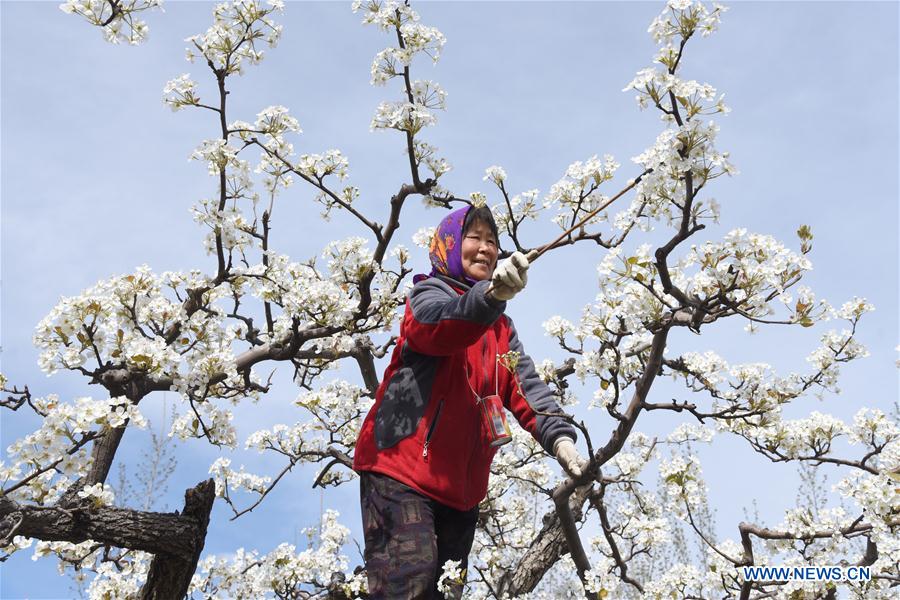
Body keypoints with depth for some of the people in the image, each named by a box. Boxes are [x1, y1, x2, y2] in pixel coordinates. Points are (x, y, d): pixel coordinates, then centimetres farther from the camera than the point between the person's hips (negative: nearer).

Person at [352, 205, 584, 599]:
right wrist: (490, 295, -47)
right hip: (400, 470, -7)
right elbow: (440, 323, -26)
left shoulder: (501, 327, 20)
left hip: (460, 486, 7)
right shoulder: (430, 293, -1)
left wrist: (557, 435, -12)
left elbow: (524, 384, 6)